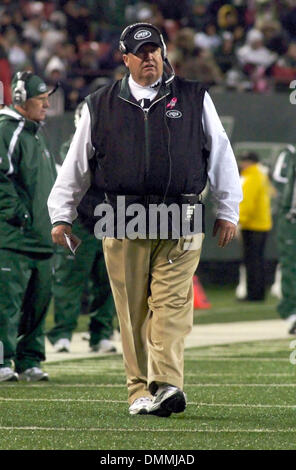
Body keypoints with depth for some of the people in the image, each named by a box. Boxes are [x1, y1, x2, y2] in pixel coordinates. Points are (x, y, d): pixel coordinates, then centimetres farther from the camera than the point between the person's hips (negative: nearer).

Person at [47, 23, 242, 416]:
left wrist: (228, 211, 11)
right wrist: (62, 216, 13)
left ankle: (166, 384, -22)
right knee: (133, 311, 0)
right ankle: (140, 391, 5)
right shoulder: (100, 107, 12)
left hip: (180, 224, -1)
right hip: (123, 222, 1)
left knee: (172, 304, -12)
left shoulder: (194, 99, 11)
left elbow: (220, 156, 14)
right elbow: (75, 164, 17)